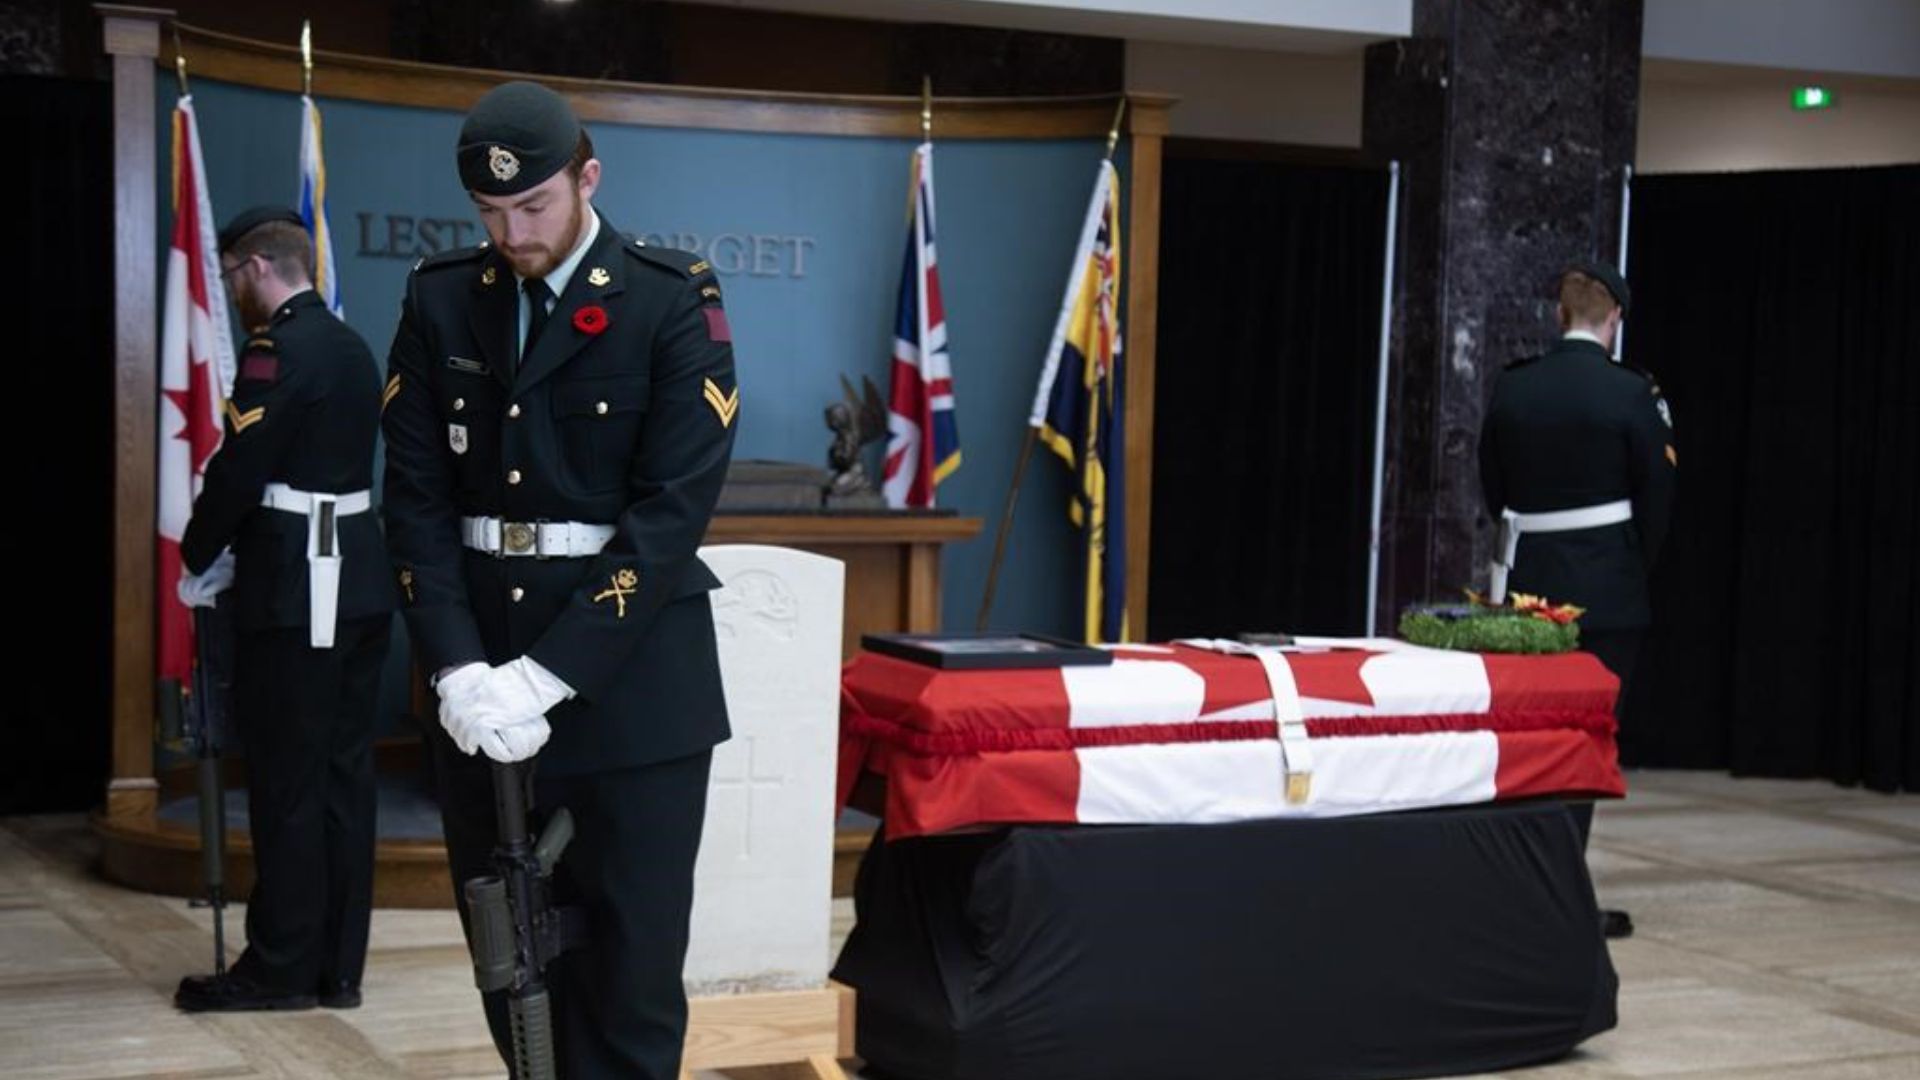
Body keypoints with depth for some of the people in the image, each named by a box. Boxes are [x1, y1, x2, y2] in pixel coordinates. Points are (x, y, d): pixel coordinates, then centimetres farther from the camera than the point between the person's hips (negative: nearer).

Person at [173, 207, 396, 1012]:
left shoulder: (276, 350, -13)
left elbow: (239, 470, -15)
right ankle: (338, 965, 14)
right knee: (344, 775, 9)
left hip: (295, 587, -9)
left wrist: (197, 561, 0)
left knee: (287, 781, -1)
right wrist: (234, 551, 14)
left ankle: (282, 967, 5)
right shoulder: (351, 348, 14)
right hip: (356, 578, 9)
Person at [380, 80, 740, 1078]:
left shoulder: (674, 301, -5)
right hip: (481, 683, 4)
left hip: (630, 676, -3)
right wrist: (460, 670, -12)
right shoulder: (439, 301, 7)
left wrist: (547, 677, -18)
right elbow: (416, 499, 2)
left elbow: (673, 510, -12)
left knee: (631, 972, -2)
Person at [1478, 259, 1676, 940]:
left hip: (1528, 577, 4)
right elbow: (1657, 494, -5)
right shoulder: (1632, 394, -10)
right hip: (1606, 590, -3)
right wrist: (1636, 569, 11)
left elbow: (1492, 488, 8)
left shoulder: (1511, 389, 0)